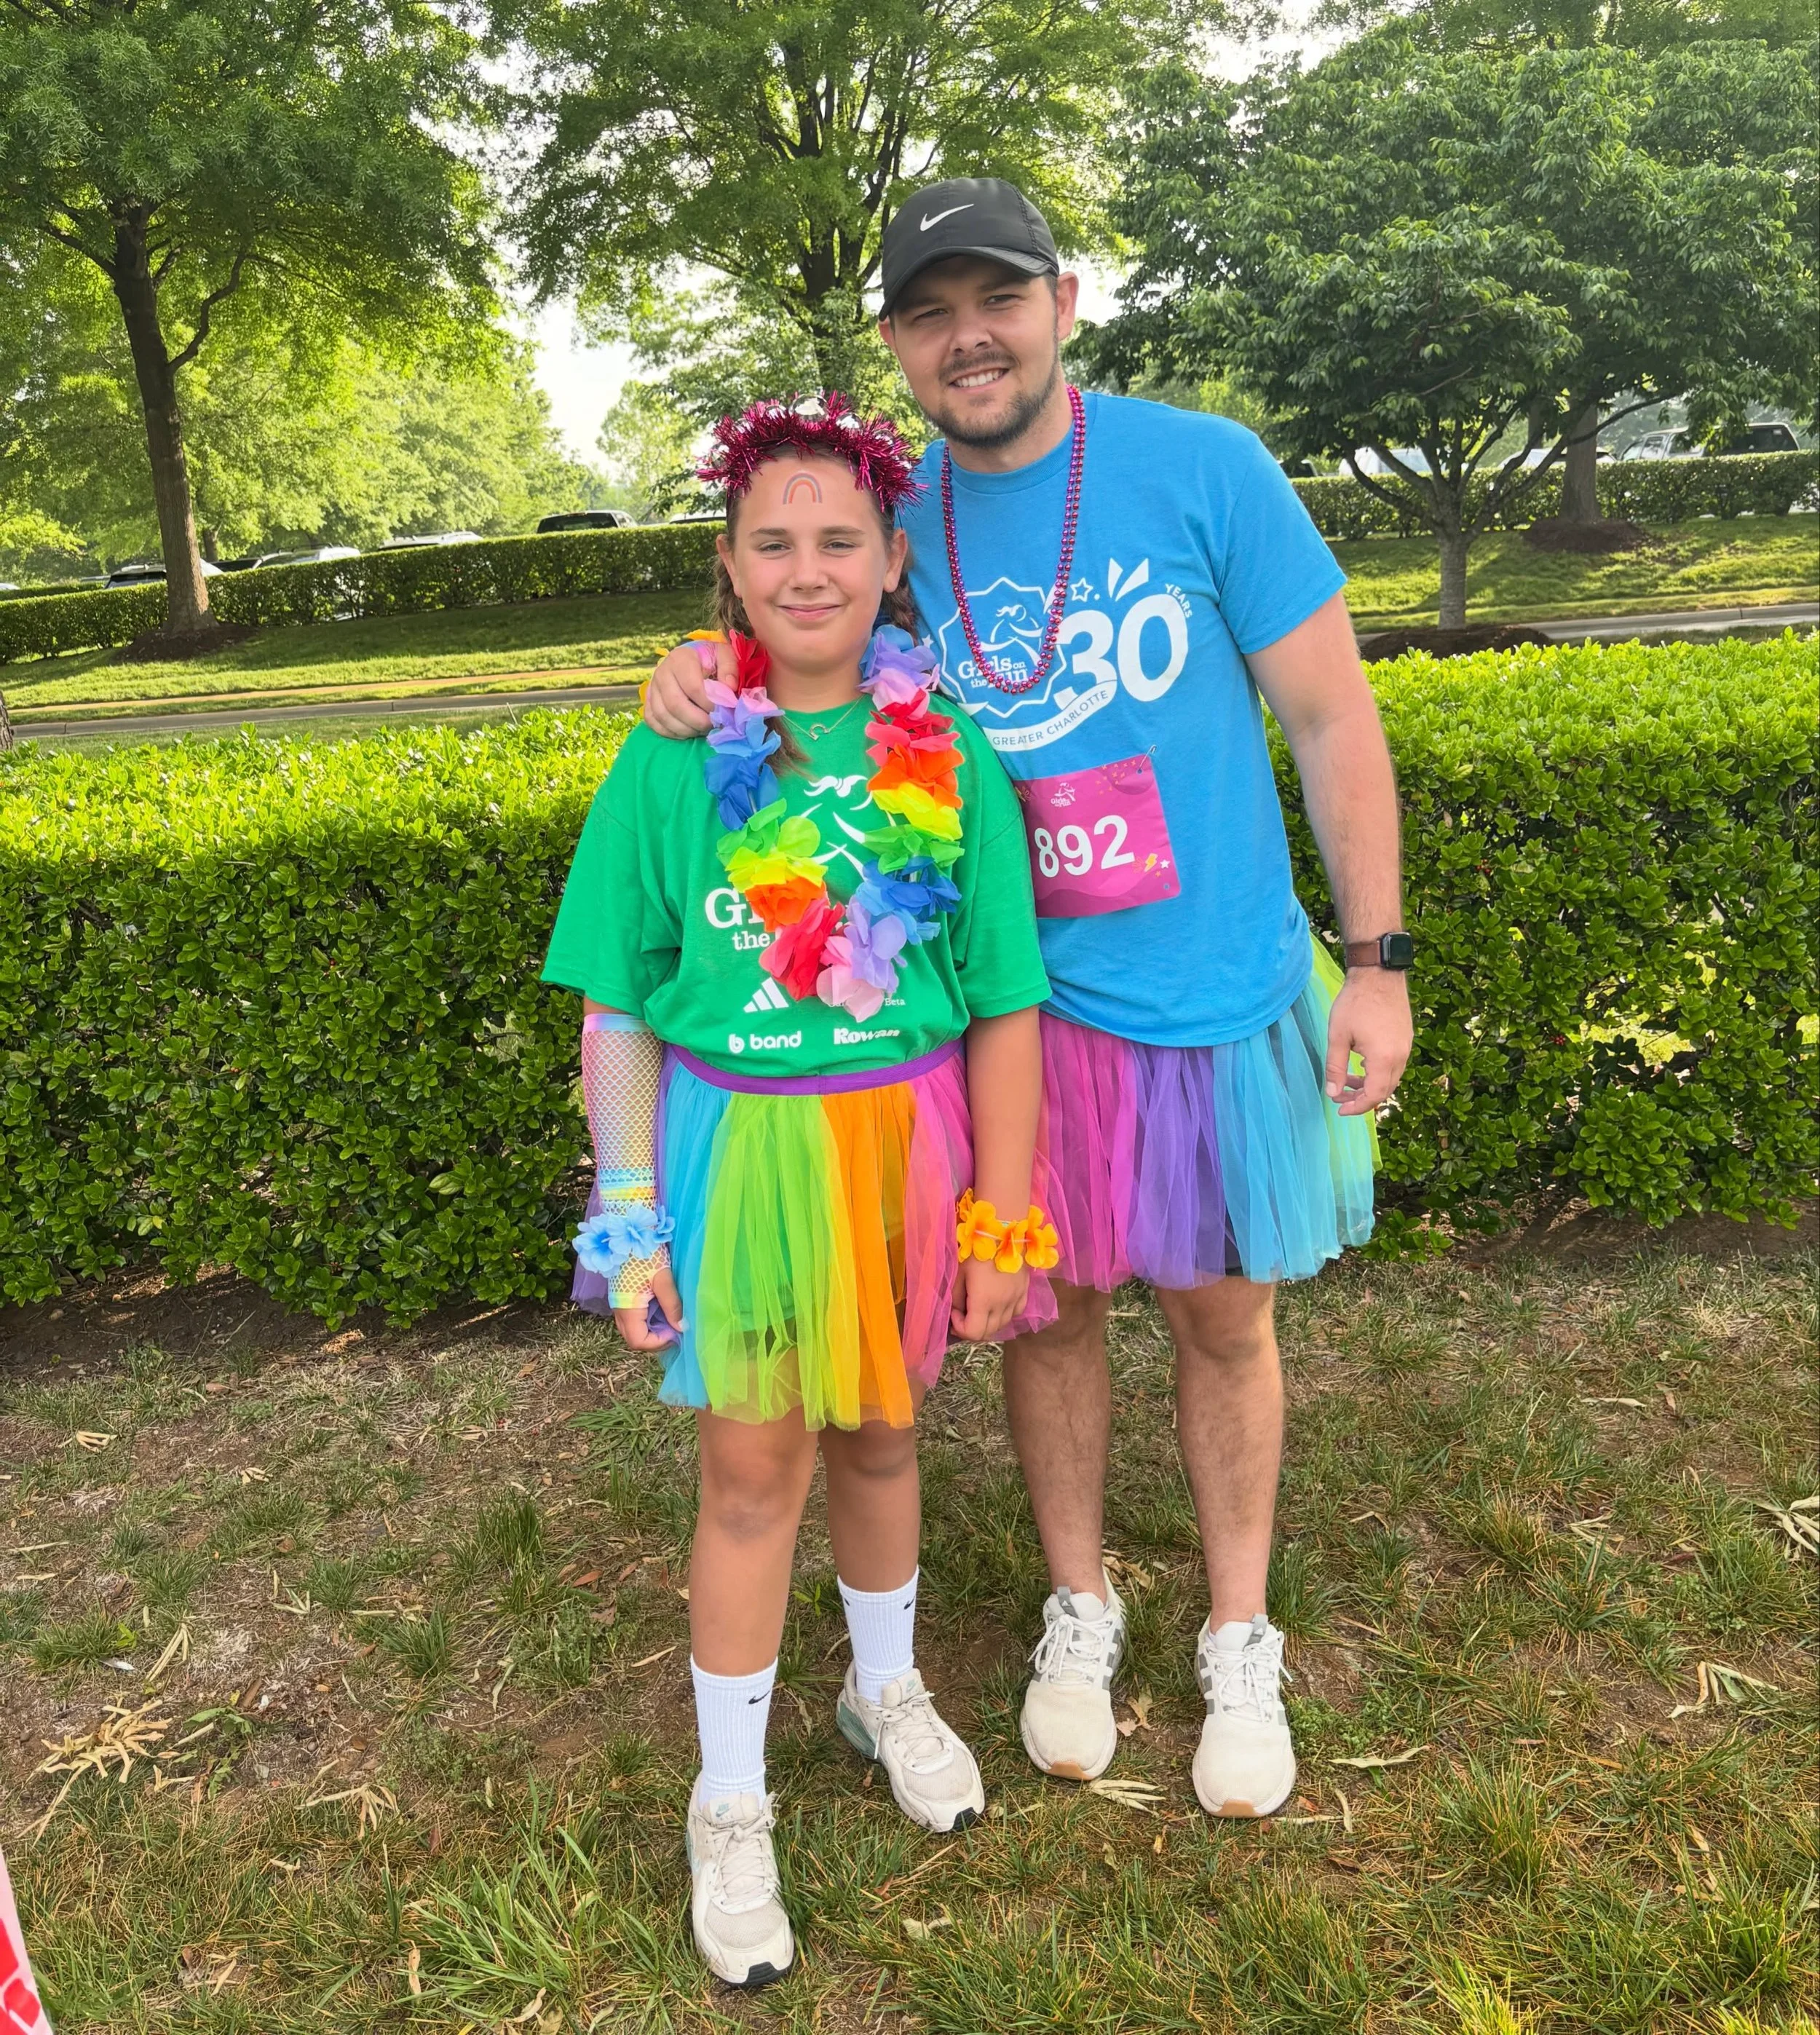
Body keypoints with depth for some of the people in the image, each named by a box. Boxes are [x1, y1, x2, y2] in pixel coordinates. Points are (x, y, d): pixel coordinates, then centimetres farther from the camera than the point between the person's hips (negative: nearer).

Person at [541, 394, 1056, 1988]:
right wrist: (634, 1217, -4)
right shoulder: (673, 762, -6)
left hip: (910, 1138, 1)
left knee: (877, 1431, 18)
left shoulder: (951, 755, -5)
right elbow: (620, 1014, -2)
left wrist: (998, 1220, -4)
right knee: (753, 1465, 8)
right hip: (740, 1145, -1)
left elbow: (1003, 1007, -4)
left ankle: (887, 1691, 47)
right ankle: (731, 1802, 29)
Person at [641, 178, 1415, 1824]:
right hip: (1023, 1005, 2)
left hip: (1221, 993, -1)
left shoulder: (1205, 468, -9)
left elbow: (1330, 714, -6)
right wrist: (701, 689, -12)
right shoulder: (894, 518, -1)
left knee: (1222, 1318, 13)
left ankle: (1241, 1642, 36)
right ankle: (1080, 1608, 39)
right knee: (1050, 1308, 14)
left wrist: (1379, 961, -9)